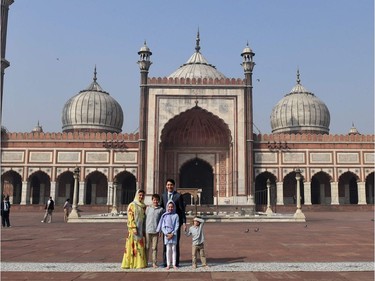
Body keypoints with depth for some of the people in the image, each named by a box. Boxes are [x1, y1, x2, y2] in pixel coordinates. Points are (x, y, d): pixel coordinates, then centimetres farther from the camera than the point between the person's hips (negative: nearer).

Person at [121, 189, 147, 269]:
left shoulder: (144, 206, 13)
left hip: (142, 229, 6)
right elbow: (130, 218, -10)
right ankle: (131, 263, 2)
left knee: (141, 245, 7)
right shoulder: (132, 205, -5)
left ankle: (140, 262, 13)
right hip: (134, 229, -6)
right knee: (133, 245, -4)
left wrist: (144, 229, 9)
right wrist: (134, 228, -18)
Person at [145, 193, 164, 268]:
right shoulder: (148, 208, 6)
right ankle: (146, 262, 15)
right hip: (148, 230, 1)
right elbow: (145, 218, 8)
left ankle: (154, 263, 11)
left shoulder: (161, 209, 2)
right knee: (147, 247, 6)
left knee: (154, 248, 4)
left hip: (156, 231, -1)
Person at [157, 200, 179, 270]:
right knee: (168, 249, 3)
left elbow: (177, 226, -2)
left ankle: (174, 264, 10)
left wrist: (172, 234, -11)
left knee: (174, 249, 3)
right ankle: (168, 264, 9)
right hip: (167, 234, 0)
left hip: (174, 235, 0)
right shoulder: (164, 216, 2)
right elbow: (163, 226, 1)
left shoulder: (176, 215, 1)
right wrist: (167, 234, -10)